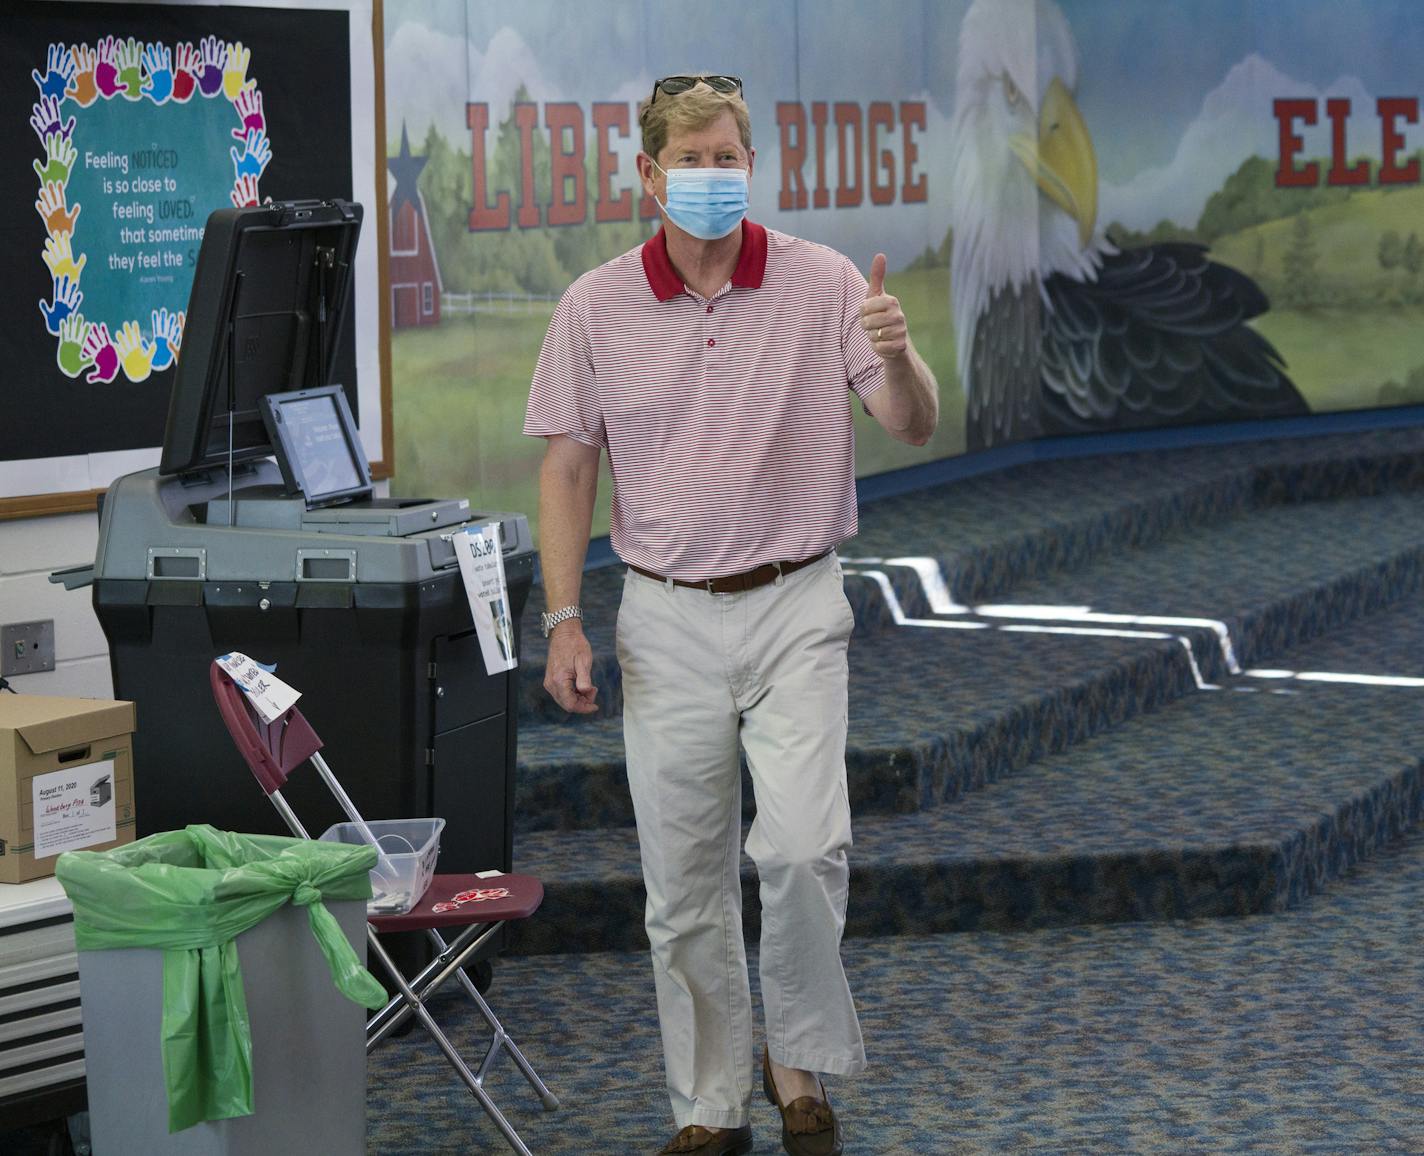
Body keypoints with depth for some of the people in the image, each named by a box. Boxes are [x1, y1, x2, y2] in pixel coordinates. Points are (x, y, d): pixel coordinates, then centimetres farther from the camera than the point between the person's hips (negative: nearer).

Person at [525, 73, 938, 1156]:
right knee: (684, 886, 5)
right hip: (667, 621, 2)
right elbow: (567, 468, 5)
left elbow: (915, 425, -8)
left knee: (802, 847, -16)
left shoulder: (824, 282, -4)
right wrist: (564, 622, -2)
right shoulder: (596, 306, 0)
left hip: (794, 609, -1)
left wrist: (897, 356, -30)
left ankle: (805, 1067, 7)